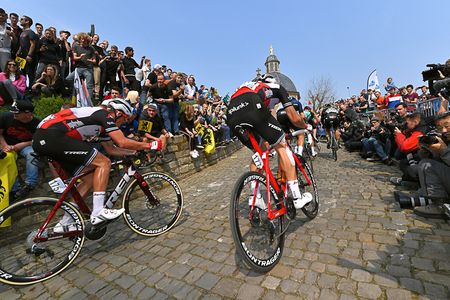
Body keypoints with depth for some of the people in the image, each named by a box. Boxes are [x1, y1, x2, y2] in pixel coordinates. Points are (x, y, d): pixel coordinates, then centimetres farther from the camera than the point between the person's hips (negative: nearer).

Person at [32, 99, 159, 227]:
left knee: (89, 179, 10)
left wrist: (136, 151, 25)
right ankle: (98, 212, -12)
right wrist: (147, 145, -6)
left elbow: (111, 149, 27)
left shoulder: (101, 125, 21)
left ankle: (64, 223, 20)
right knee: (104, 163, -13)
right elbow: (122, 142, -18)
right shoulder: (105, 115, -7)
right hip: (52, 136, -10)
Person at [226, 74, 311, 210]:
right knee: (282, 147, 11)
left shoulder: (249, 85, 44)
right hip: (252, 107, -5)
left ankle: (254, 196, 20)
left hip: (231, 114, 6)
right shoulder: (278, 87, 31)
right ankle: (297, 197, 12)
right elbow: (294, 118, 24)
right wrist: (306, 127, 45)